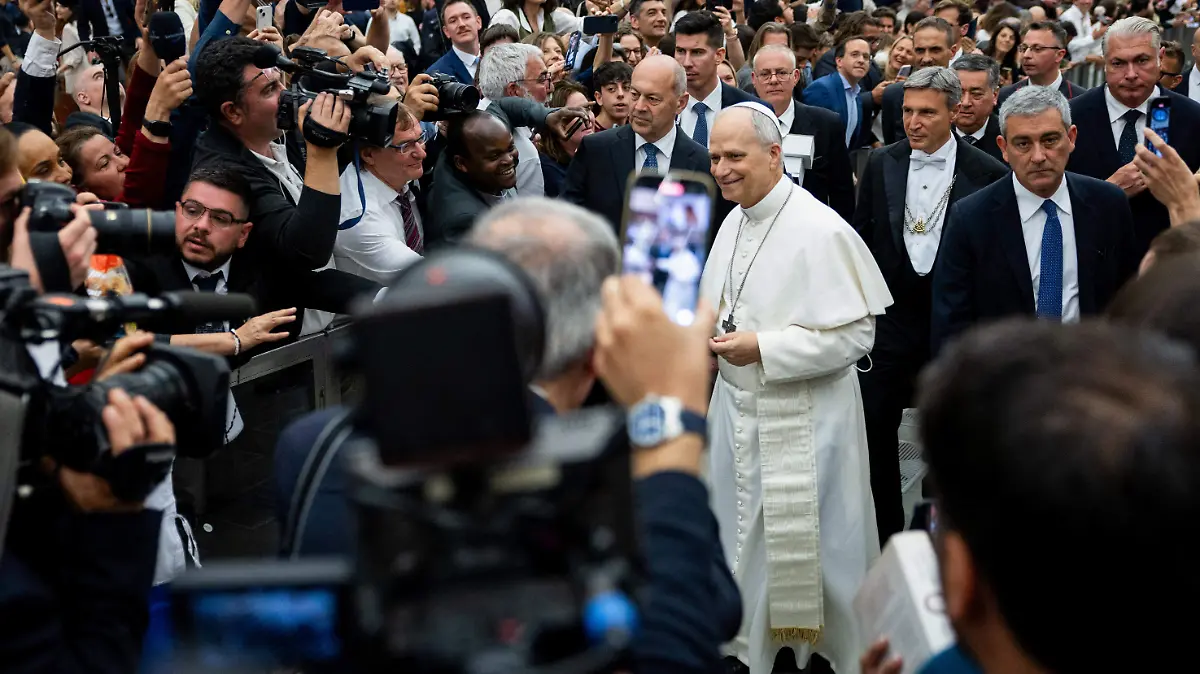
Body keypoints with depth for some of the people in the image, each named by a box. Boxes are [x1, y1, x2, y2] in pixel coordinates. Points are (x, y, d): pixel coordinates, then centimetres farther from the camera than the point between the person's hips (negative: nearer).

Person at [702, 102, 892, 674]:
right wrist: (710, 327, -1)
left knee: (813, 549, 2)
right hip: (737, 406, 8)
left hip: (802, 418, -8)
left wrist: (763, 348, -23)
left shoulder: (820, 231, -18)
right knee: (747, 539, 17)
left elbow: (855, 333, -20)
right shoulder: (734, 223, 8)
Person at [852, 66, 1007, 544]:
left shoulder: (986, 173, -8)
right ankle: (884, 536, 19)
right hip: (889, 320, 3)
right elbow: (861, 235, 9)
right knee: (875, 428, 5)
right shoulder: (881, 164, 2)